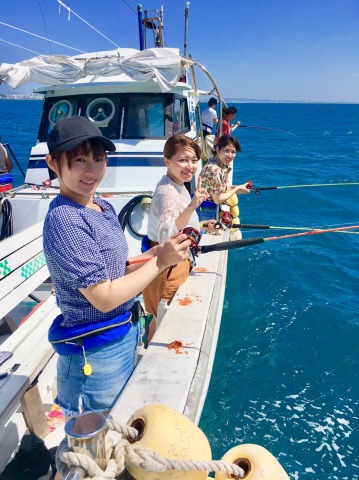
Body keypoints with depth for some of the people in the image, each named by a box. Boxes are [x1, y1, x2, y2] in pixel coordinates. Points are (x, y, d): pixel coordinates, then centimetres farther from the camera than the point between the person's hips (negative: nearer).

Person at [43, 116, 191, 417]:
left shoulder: (104, 208, 2)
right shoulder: (65, 220, -25)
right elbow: (104, 297, -25)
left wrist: (152, 255, -7)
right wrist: (159, 262, -20)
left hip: (123, 334, 9)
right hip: (95, 351, -8)